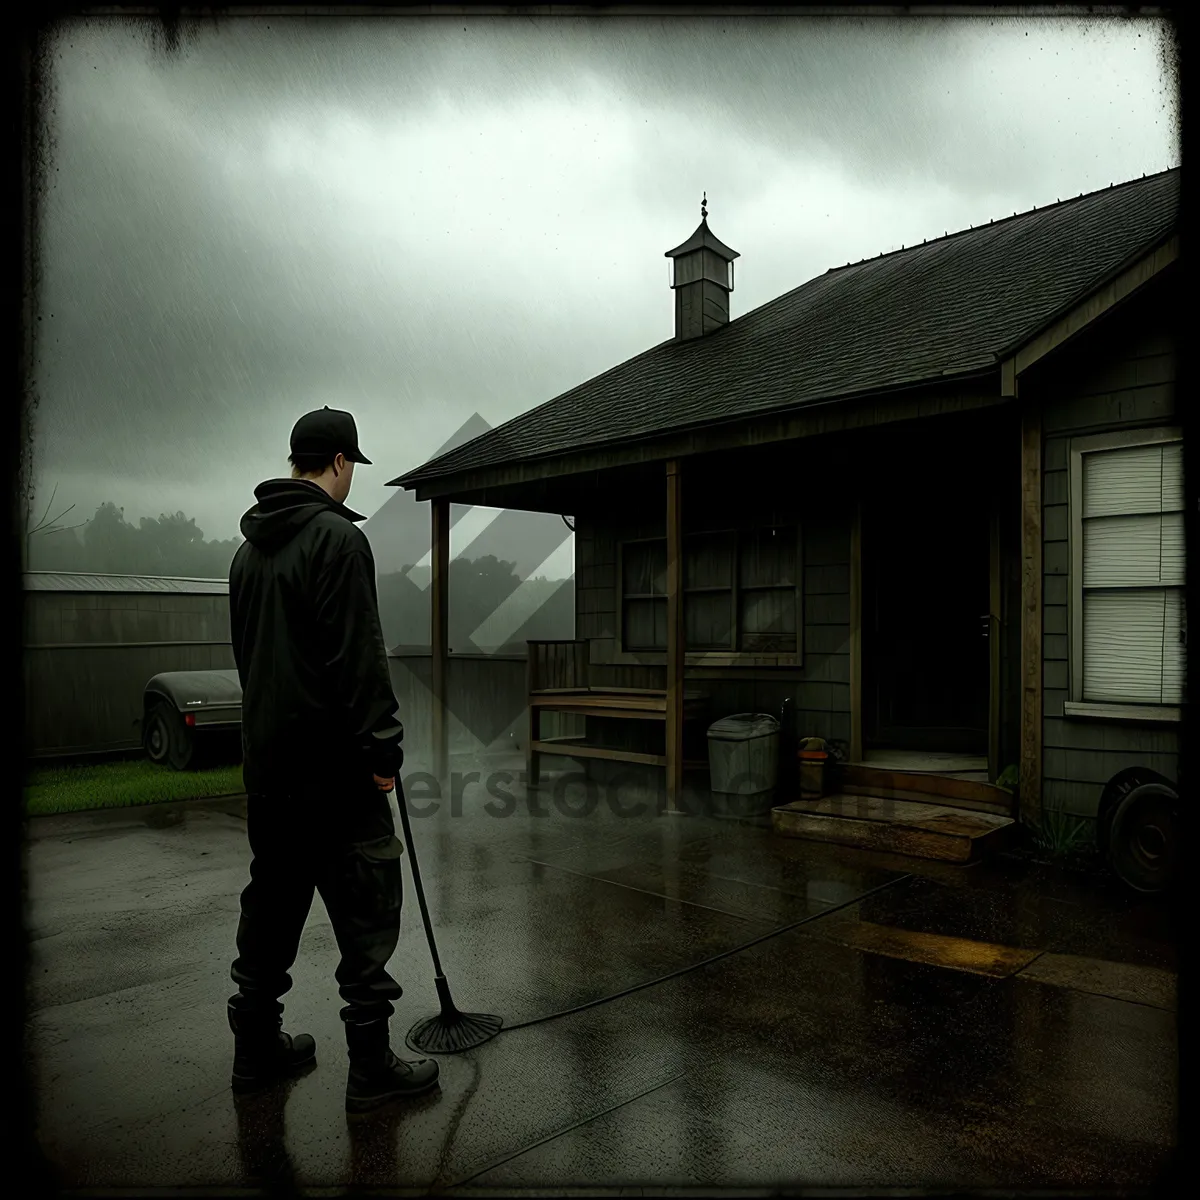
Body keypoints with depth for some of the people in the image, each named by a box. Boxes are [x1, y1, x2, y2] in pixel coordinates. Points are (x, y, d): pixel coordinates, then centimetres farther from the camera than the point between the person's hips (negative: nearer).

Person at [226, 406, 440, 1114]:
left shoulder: (251, 546, 15)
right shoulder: (337, 536, -13)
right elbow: (358, 656, -20)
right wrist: (383, 747, -17)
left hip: (266, 759, 9)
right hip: (331, 762, -9)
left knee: (272, 898, 17)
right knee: (367, 906, -1)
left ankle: (257, 1048, 28)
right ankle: (371, 1067, 5)